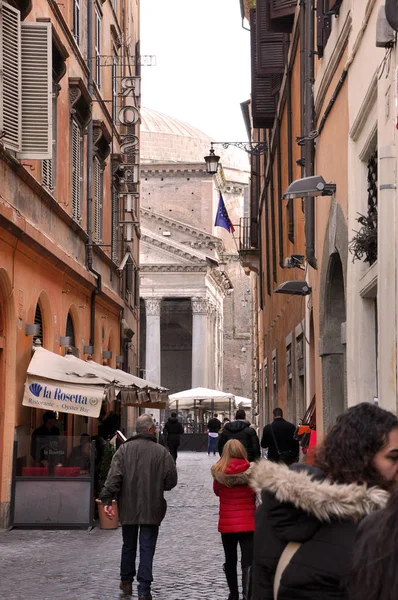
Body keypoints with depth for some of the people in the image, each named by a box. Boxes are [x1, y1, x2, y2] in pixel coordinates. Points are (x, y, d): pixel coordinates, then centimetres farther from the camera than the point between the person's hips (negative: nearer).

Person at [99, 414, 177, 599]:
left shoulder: (124, 449, -3)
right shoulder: (161, 452, -6)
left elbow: (114, 476, -11)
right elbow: (171, 480, -4)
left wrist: (107, 499, -10)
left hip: (128, 507, 2)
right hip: (152, 509, -2)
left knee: (128, 545, 19)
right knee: (147, 549, 2)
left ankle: (126, 581, 32)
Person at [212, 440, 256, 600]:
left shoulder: (219, 472, -6)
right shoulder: (251, 471, -9)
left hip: (226, 524, 2)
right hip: (248, 524, -2)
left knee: (230, 560, 18)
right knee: (247, 562, -4)